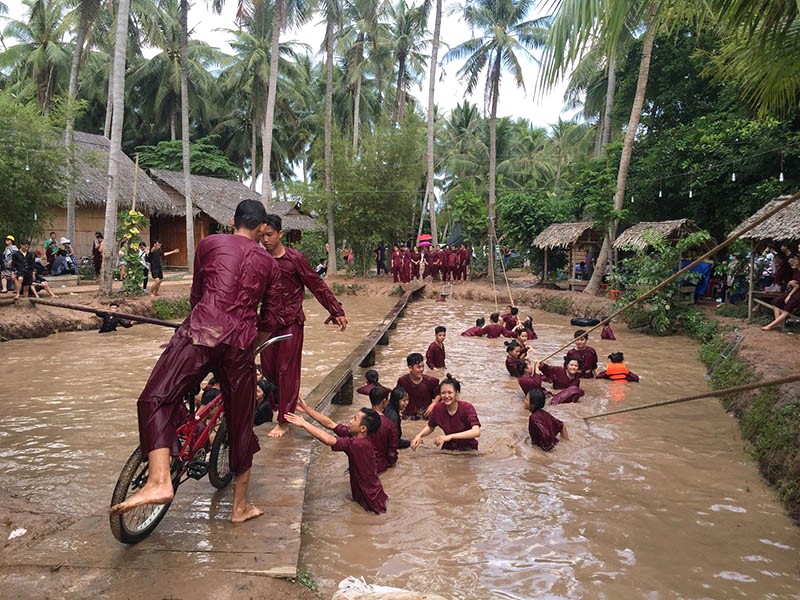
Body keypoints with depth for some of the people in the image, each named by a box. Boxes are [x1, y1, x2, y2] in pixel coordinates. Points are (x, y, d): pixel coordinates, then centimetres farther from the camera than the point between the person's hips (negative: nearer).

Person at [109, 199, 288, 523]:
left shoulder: (210, 243, 15)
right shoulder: (270, 263, 19)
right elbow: (273, 319, 16)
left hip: (201, 334, -2)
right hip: (240, 344, 3)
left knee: (156, 400, 0)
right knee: (240, 424, 13)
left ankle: (159, 481, -22)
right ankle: (241, 505, 27)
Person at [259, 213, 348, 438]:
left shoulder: (295, 258, -10)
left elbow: (317, 286, -7)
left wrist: (337, 311, -7)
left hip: (291, 321, -5)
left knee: (287, 370, -1)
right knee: (268, 368, 10)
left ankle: (283, 421, 9)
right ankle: (289, 397, 38)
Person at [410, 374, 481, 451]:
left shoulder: (467, 408, -15)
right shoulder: (438, 408, -4)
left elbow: (476, 432, -30)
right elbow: (430, 426, 15)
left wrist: (450, 436, -37)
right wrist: (419, 435, -5)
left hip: (468, 450, -2)